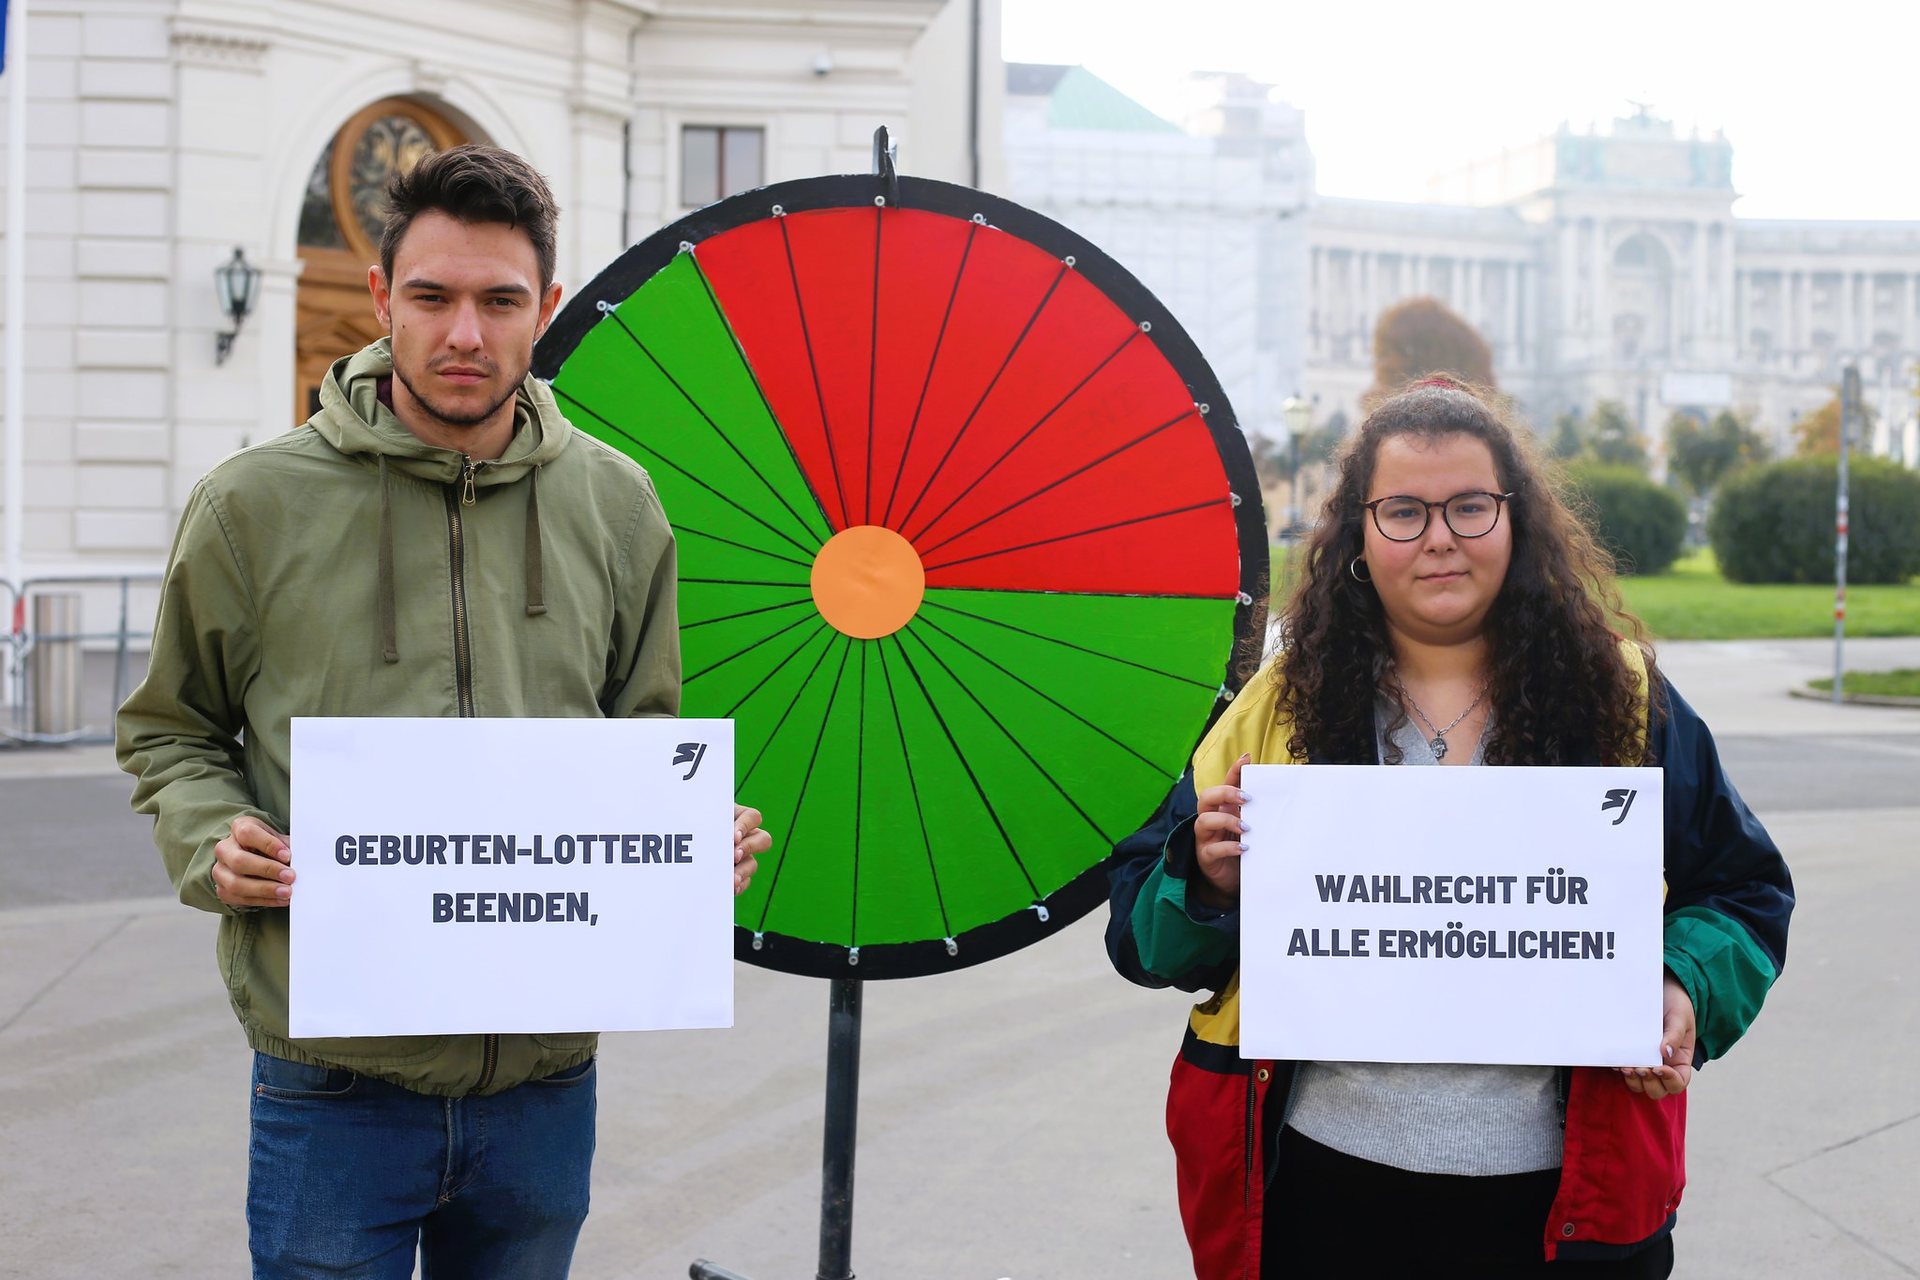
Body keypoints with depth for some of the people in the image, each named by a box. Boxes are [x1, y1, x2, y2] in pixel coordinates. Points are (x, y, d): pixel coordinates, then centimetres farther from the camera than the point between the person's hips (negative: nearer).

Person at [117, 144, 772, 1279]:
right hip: (334, 1081, -2)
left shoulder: (616, 505, 5)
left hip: (546, 1070, 3)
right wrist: (210, 842, -10)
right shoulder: (258, 504, -2)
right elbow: (172, 730, 10)